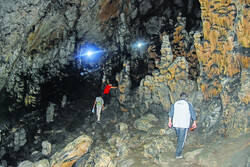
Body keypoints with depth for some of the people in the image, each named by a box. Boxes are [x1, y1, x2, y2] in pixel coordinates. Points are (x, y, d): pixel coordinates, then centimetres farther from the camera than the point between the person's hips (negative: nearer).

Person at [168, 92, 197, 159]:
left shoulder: (175, 103, 9)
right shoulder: (188, 104, 0)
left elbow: (171, 112, 0)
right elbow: (193, 114, -1)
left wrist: (170, 121, -2)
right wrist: (194, 123, 7)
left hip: (176, 124, 4)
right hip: (184, 125, -4)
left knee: (179, 137, 25)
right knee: (181, 139, 1)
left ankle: (180, 149, 36)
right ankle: (178, 154, 0)